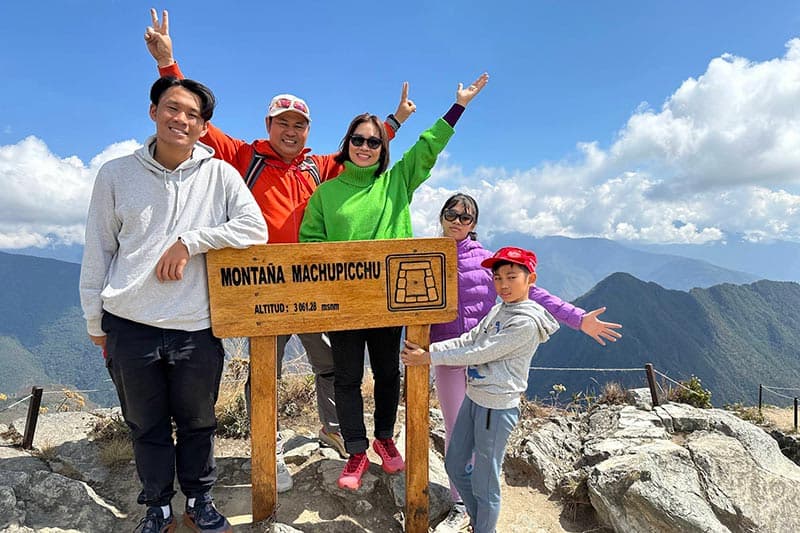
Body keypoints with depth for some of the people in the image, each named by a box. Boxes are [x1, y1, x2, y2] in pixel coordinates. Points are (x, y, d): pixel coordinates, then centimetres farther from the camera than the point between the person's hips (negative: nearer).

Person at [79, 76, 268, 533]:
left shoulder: (219, 174, 1)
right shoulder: (116, 174, 5)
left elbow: (255, 229, -9)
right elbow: (97, 253, 7)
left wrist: (189, 241, -16)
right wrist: (95, 321, 8)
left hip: (196, 327, -1)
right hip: (129, 325, 1)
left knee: (198, 423, 13)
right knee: (147, 426, 14)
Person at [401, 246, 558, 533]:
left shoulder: (526, 322, -20)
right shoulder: (499, 309, 7)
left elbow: (478, 353, -21)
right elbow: (469, 339, 5)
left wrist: (430, 357, -18)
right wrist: (426, 349, -8)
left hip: (497, 407, -9)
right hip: (473, 397, 9)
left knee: (484, 482, 6)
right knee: (455, 466, 21)